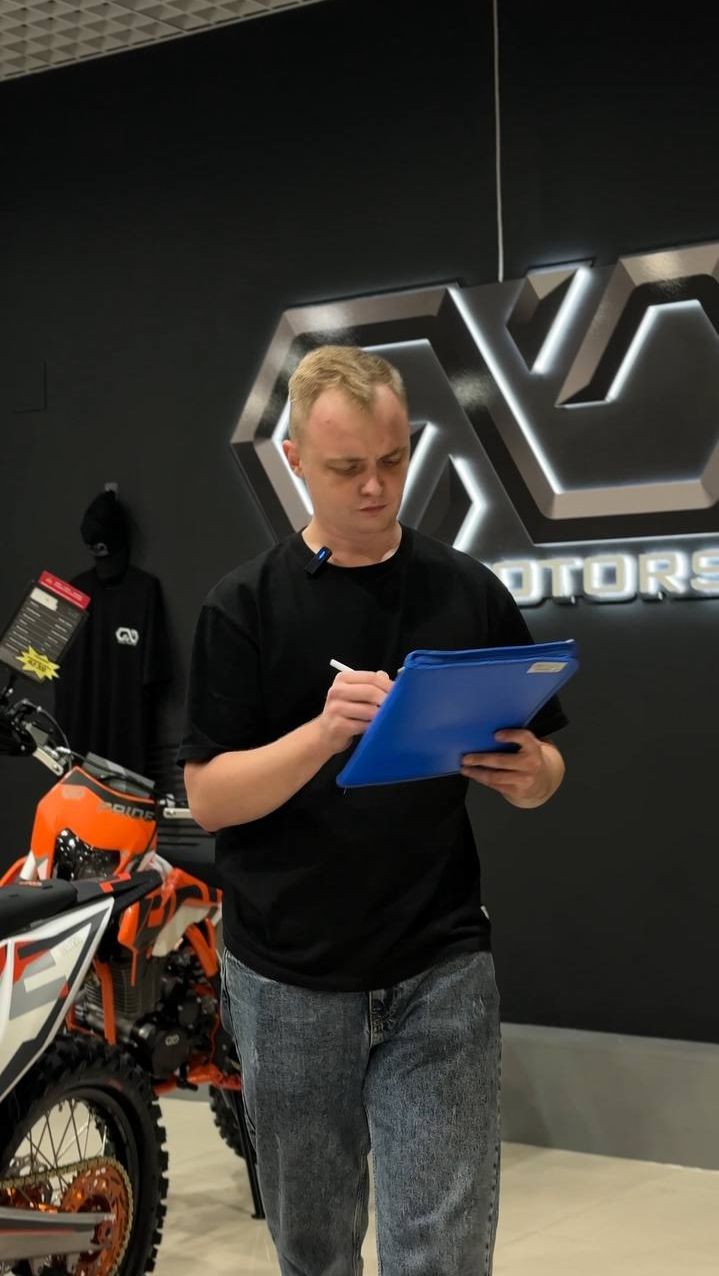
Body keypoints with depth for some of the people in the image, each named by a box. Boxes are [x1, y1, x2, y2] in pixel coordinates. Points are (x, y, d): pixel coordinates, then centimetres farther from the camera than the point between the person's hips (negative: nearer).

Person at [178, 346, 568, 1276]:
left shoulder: (470, 594, 4)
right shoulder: (245, 605, -1)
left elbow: (543, 767, 9)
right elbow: (209, 797, -7)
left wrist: (529, 774, -16)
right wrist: (325, 731, -24)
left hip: (441, 971, 0)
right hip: (287, 980, 0)